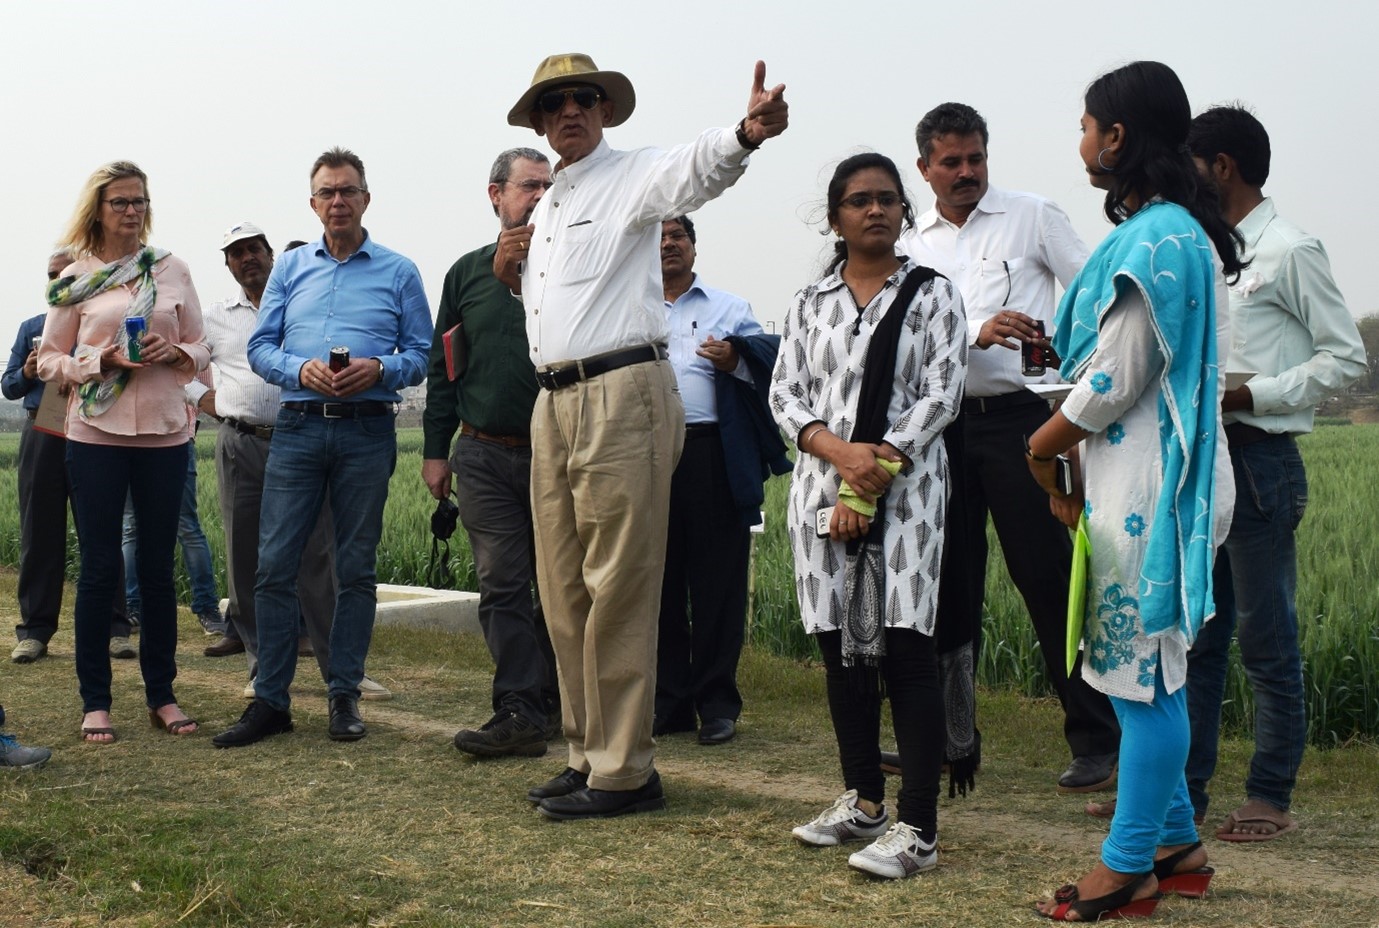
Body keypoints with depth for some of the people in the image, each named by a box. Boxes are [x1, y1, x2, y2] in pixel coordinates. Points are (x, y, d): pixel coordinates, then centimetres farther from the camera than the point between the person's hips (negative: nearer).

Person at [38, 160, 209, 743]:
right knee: (100, 566, 2)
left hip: (164, 432, 2)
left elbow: (200, 349, 10)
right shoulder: (75, 279, 2)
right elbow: (49, 360, 5)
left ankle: (161, 694, 17)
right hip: (96, 433, -1)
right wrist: (99, 362, -13)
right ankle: (95, 701, 11)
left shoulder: (172, 270, 6)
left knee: (158, 566, 7)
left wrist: (176, 353, -11)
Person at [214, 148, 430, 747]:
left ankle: (344, 694, 12)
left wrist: (379, 368, -15)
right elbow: (260, 348, 9)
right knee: (274, 563, -4)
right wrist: (301, 369, -10)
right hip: (298, 427, 2)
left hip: (367, 432, -1)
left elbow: (423, 354, 4)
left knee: (356, 568, 3)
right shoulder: (290, 268, 14)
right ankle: (271, 700, 3)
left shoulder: (398, 272, 8)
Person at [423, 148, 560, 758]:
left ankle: (549, 699, 17)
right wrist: (435, 449, 8)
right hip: (485, 455, 1)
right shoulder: (468, 273, 11)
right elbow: (442, 367, 13)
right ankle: (523, 713, -1)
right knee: (502, 584, -3)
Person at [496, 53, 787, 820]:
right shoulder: (545, 210, 22)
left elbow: (696, 169, -26)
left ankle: (623, 772, 0)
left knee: (617, 593, -7)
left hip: (622, 395, -9)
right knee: (564, 593, 11)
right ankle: (590, 755, 22)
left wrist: (746, 134, -48)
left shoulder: (633, 177, -3)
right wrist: (512, 273, 11)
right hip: (554, 403, 9)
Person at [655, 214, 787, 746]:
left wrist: (735, 357, -16)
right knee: (658, 582, 4)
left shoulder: (728, 308, 15)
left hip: (713, 457, -1)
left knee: (717, 581, -1)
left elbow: (769, 356, 3)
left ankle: (717, 704, 6)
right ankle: (668, 702, 13)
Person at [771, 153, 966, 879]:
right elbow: (785, 393, 7)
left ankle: (917, 827, -8)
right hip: (823, 485, 4)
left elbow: (940, 393, -4)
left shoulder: (932, 295, 4)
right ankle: (863, 799, 22)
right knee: (840, 643, 8)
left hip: (905, 487, -4)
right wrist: (840, 451, -13)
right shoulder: (811, 302, 14)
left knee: (904, 647, -9)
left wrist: (871, 486, -12)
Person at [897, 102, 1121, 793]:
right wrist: (977, 333, -17)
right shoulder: (912, 244, 13)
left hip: (1019, 417, -3)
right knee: (949, 583, 9)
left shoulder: (1033, 217, 6)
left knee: (1047, 578, -5)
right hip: (943, 422, 3)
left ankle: (1095, 741, 3)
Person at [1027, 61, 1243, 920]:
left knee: (1141, 672, -2)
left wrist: (1045, 447, -1)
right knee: (1151, 669, 16)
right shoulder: (1186, 233, 14)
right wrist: (1074, 464, 14)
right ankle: (1176, 842, 26)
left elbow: (1116, 382, -18)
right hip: (1151, 473, 10)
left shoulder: (1149, 241, -18)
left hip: (1142, 485, -10)